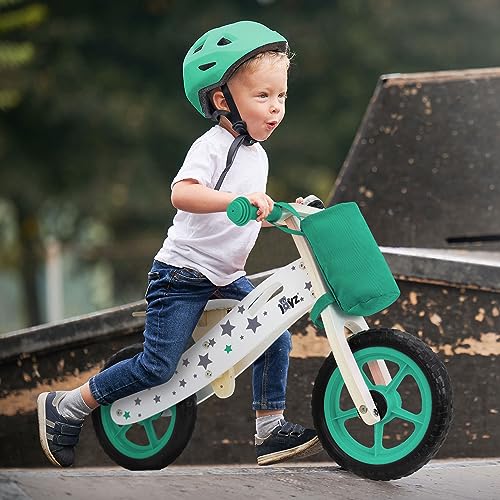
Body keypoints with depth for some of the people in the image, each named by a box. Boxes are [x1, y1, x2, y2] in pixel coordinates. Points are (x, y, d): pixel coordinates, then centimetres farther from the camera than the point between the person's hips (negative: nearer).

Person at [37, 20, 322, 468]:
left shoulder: (257, 154, 9)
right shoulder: (212, 146, -18)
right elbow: (182, 193, -38)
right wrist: (240, 199, -49)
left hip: (227, 277, 8)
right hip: (183, 275, -8)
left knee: (275, 337, -2)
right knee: (159, 365, -9)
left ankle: (270, 429, 9)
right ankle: (64, 409, 5)